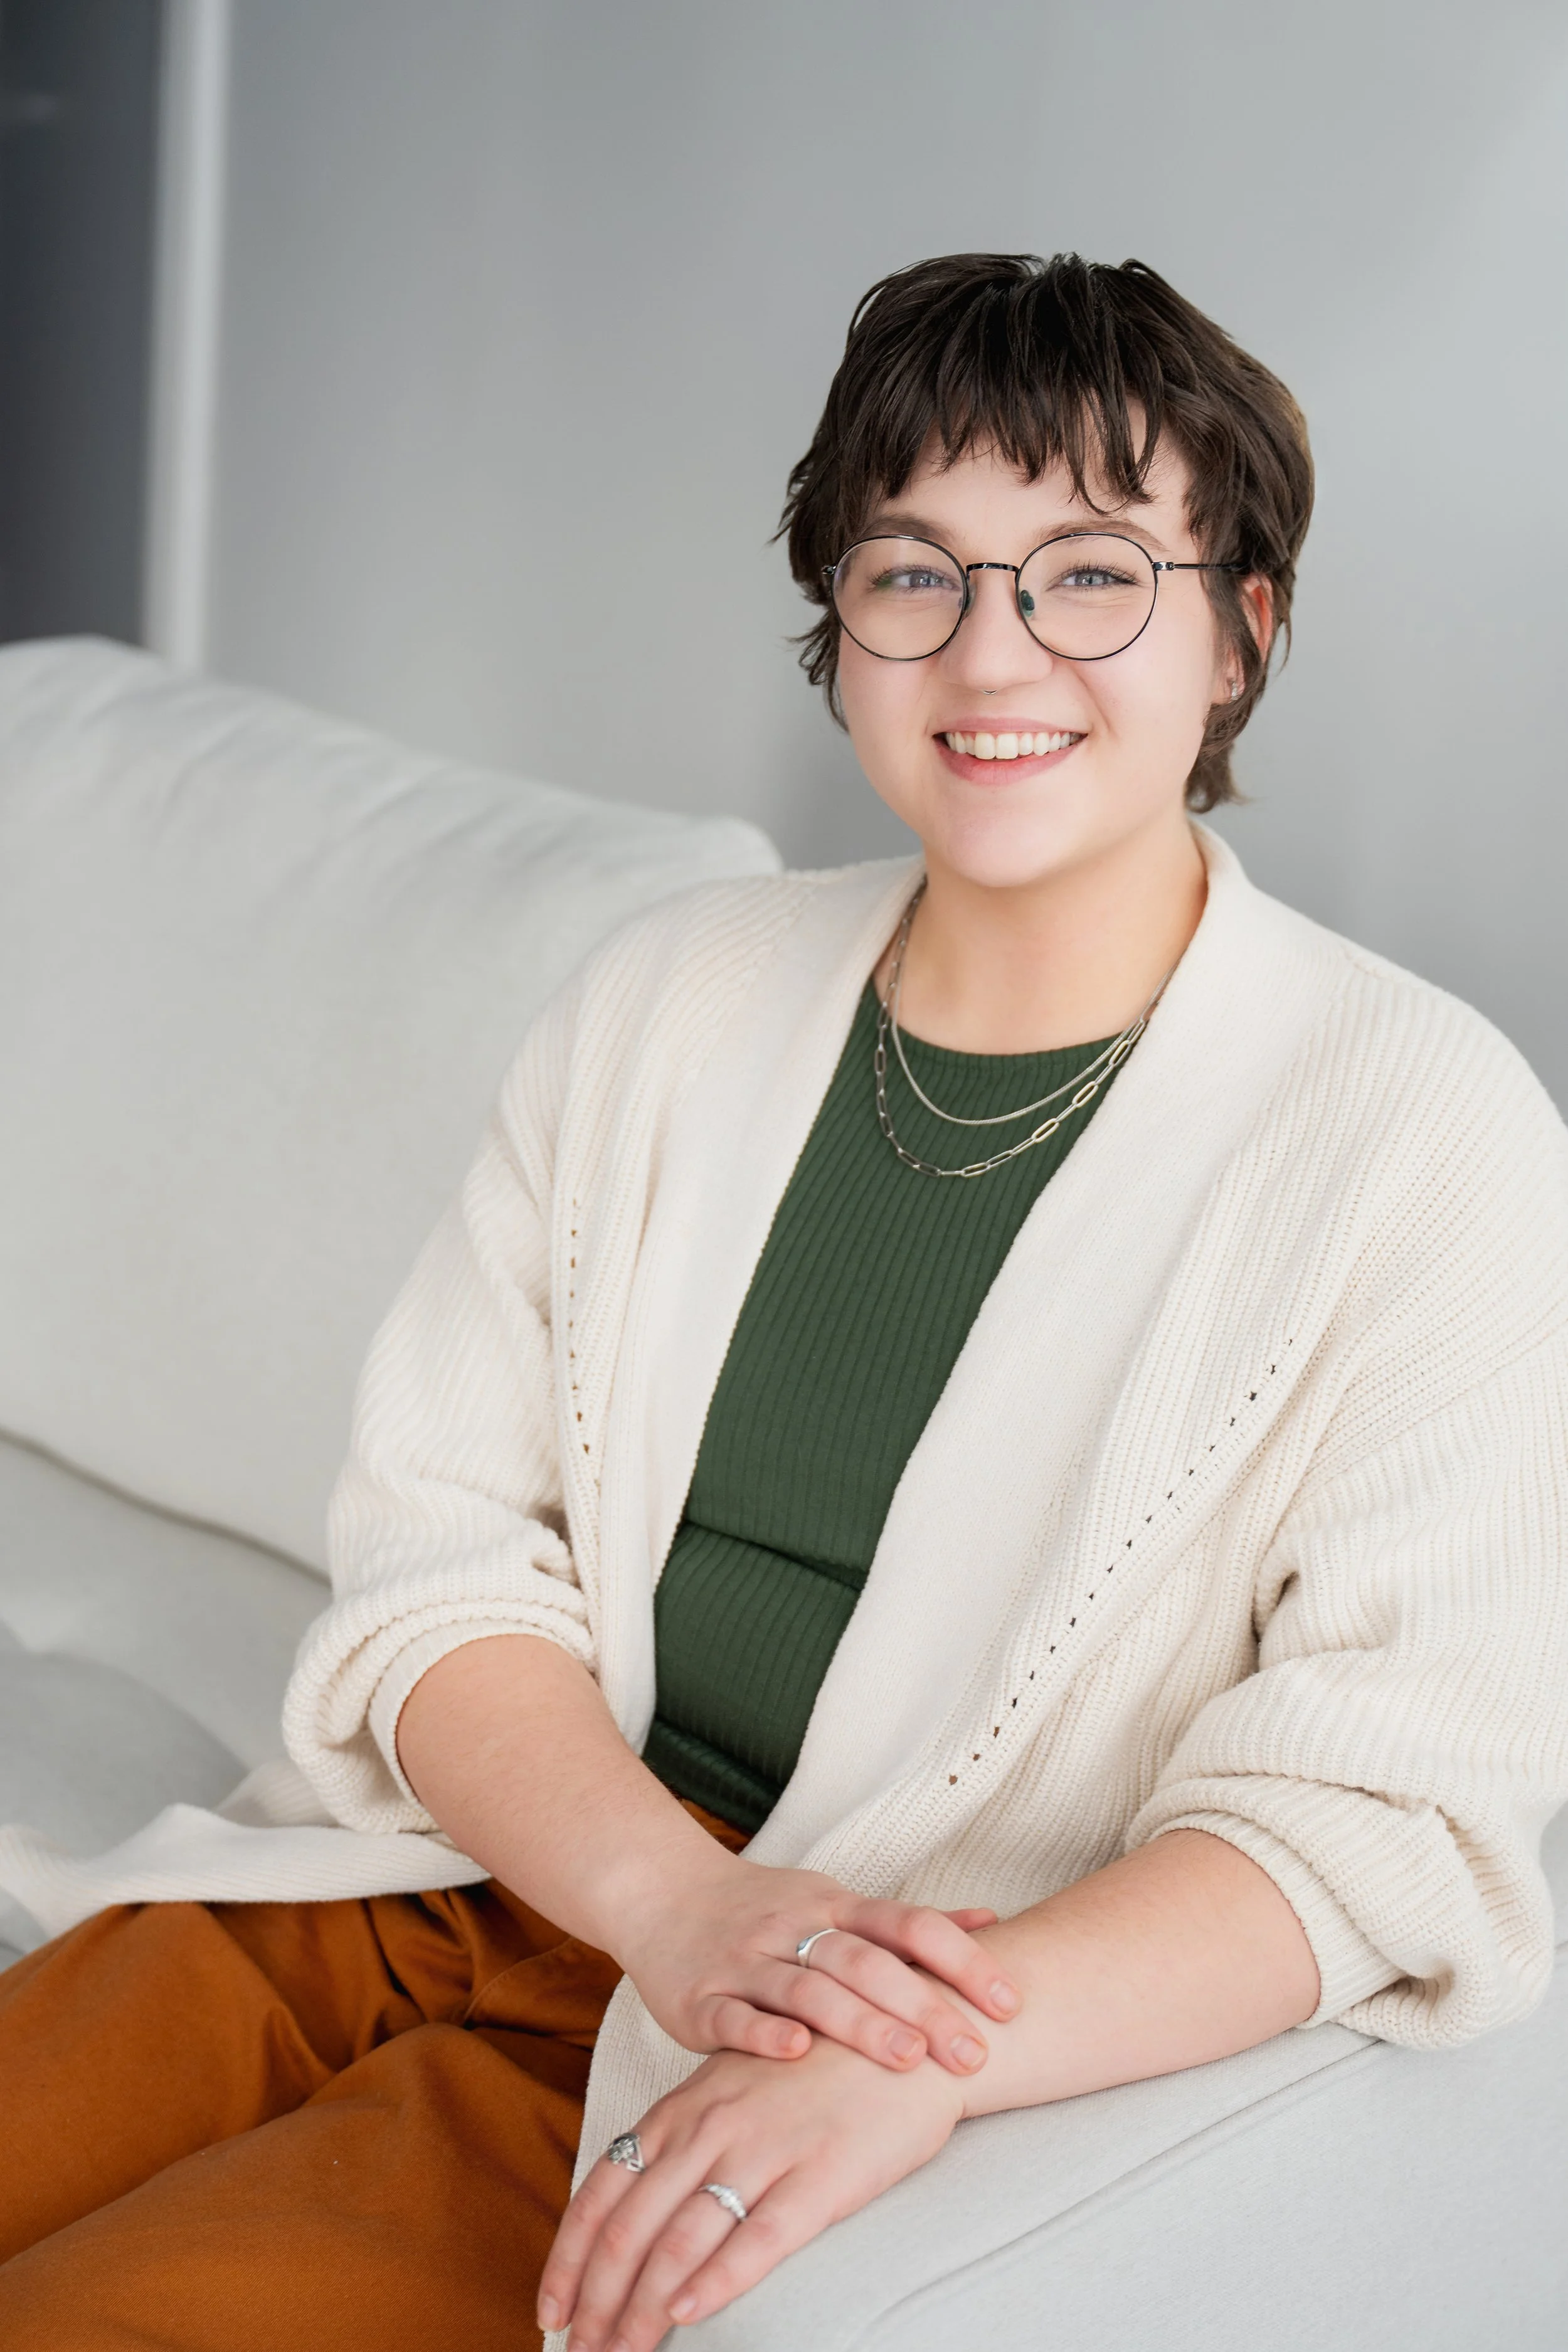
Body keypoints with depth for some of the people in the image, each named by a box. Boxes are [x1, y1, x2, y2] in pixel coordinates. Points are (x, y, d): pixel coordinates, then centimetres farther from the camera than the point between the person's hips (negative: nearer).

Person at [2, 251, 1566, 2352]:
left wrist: (930, 2055, -27)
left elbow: (1384, 1801, -12)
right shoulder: (672, 998, 7)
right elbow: (438, 1554, 3)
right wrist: (675, 1897, -16)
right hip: (486, 1866, 5)